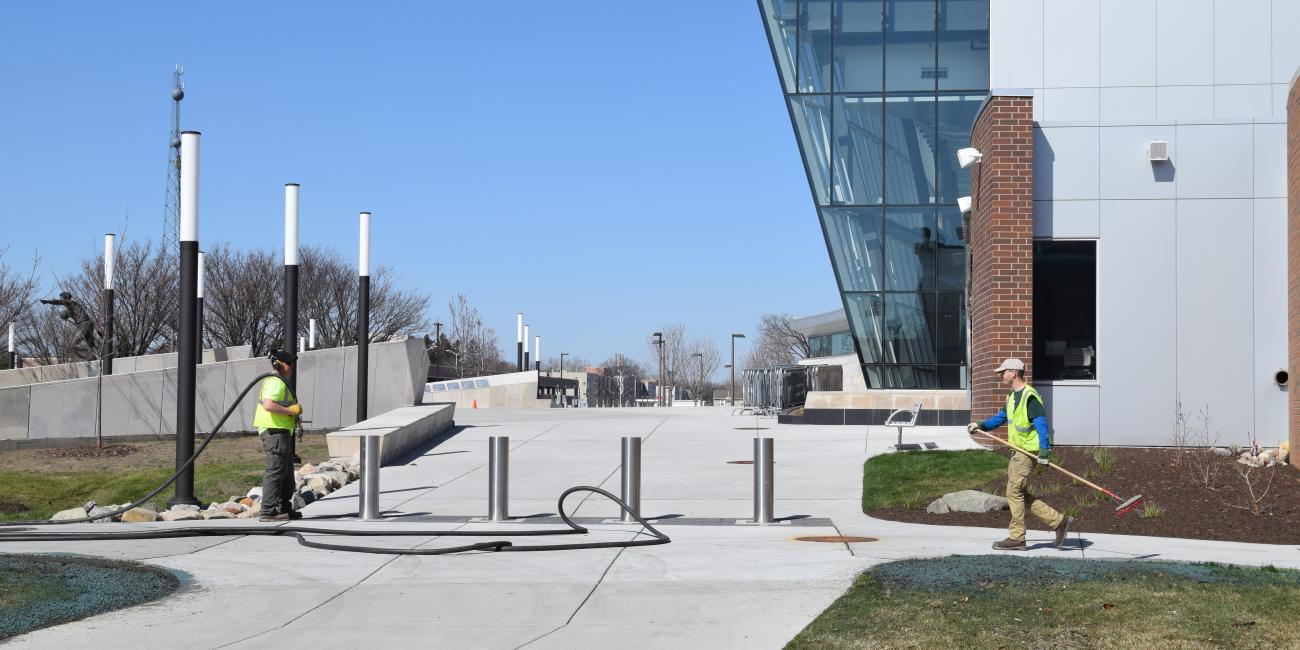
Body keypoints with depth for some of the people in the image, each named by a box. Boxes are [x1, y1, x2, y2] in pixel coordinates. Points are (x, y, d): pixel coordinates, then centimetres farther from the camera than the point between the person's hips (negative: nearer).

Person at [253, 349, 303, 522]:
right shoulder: (276, 382, -13)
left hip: (281, 432, 11)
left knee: (287, 473, 16)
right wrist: (290, 410, -20)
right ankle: (268, 511, -11)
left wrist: (294, 415, 17)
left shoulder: (279, 382, 22)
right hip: (275, 431, -11)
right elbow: (268, 405, -27)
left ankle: (284, 509, 23)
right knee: (275, 471, -11)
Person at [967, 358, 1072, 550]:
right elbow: (1000, 418, 24)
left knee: (1014, 492, -8)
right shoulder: (1013, 397, 16)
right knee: (1021, 494, 11)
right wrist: (981, 425, 8)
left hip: (1028, 451, -10)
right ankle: (1059, 521, 16)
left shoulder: (1029, 397, -15)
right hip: (1017, 451, 10)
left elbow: (1041, 424, -20)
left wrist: (1044, 451, -26)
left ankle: (1016, 538, -1)